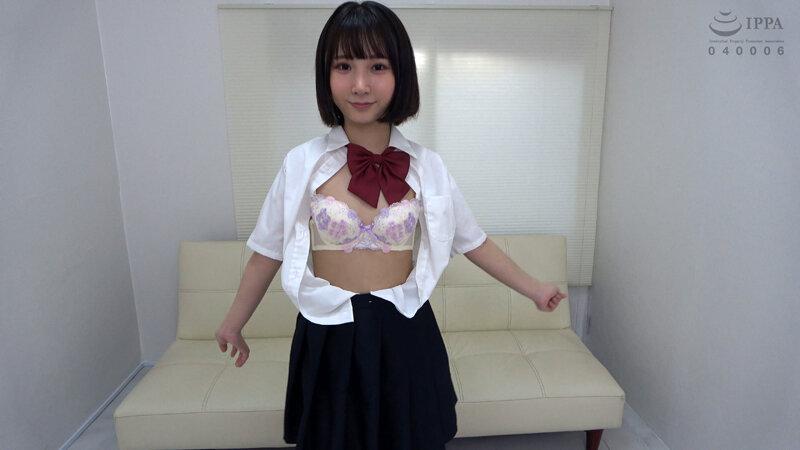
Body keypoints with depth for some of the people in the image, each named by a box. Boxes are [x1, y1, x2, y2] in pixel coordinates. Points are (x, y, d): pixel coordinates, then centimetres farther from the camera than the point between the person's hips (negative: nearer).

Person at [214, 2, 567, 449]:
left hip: (404, 336, 1)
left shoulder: (427, 166, -5)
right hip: (329, 339, 0)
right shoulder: (302, 163, -8)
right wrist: (234, 323, 12)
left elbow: (473, 241, 5)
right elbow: (269, 252, 2)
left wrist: (534, 289, 11)